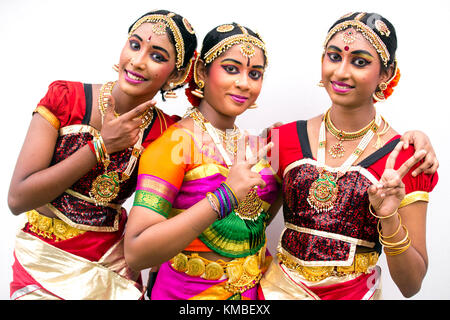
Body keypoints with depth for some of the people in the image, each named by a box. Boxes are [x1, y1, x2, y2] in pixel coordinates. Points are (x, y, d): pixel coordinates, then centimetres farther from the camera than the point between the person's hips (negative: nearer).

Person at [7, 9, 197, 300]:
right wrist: (102, 147, -21)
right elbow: (18, 198, -17)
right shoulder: (65, 98, -12)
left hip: (112, 266, 1)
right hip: (43, 262, 0)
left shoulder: (165, 132, -10)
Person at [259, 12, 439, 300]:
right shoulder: (287, 138, -7)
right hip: (280, 287, 2)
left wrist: (390, 219, -26)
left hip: (355, 293, -1)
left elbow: (411, 285, -11)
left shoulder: (404, 158, -12)